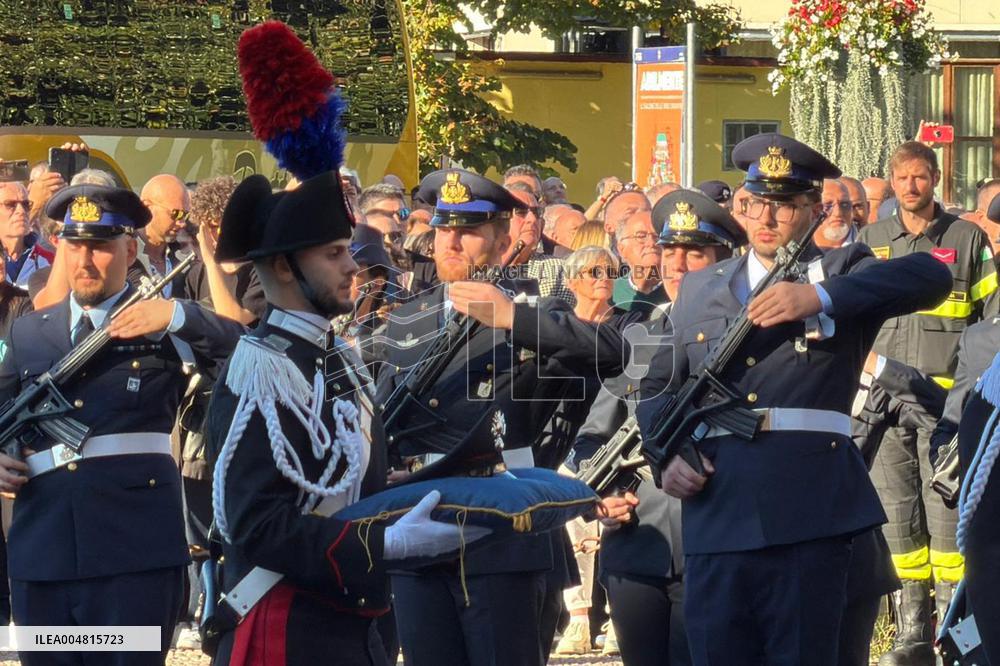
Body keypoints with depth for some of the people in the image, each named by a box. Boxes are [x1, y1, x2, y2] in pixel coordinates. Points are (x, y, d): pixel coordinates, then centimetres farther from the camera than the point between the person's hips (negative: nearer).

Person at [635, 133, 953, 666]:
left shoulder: (841, 277, 9)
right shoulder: (699, 291, 21)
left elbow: (932, 278, -10)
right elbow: (658, 387, 26)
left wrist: (820, 297, -21)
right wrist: (664, 458, 5)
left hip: (810, 519, -3)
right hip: (717, 518, 3)